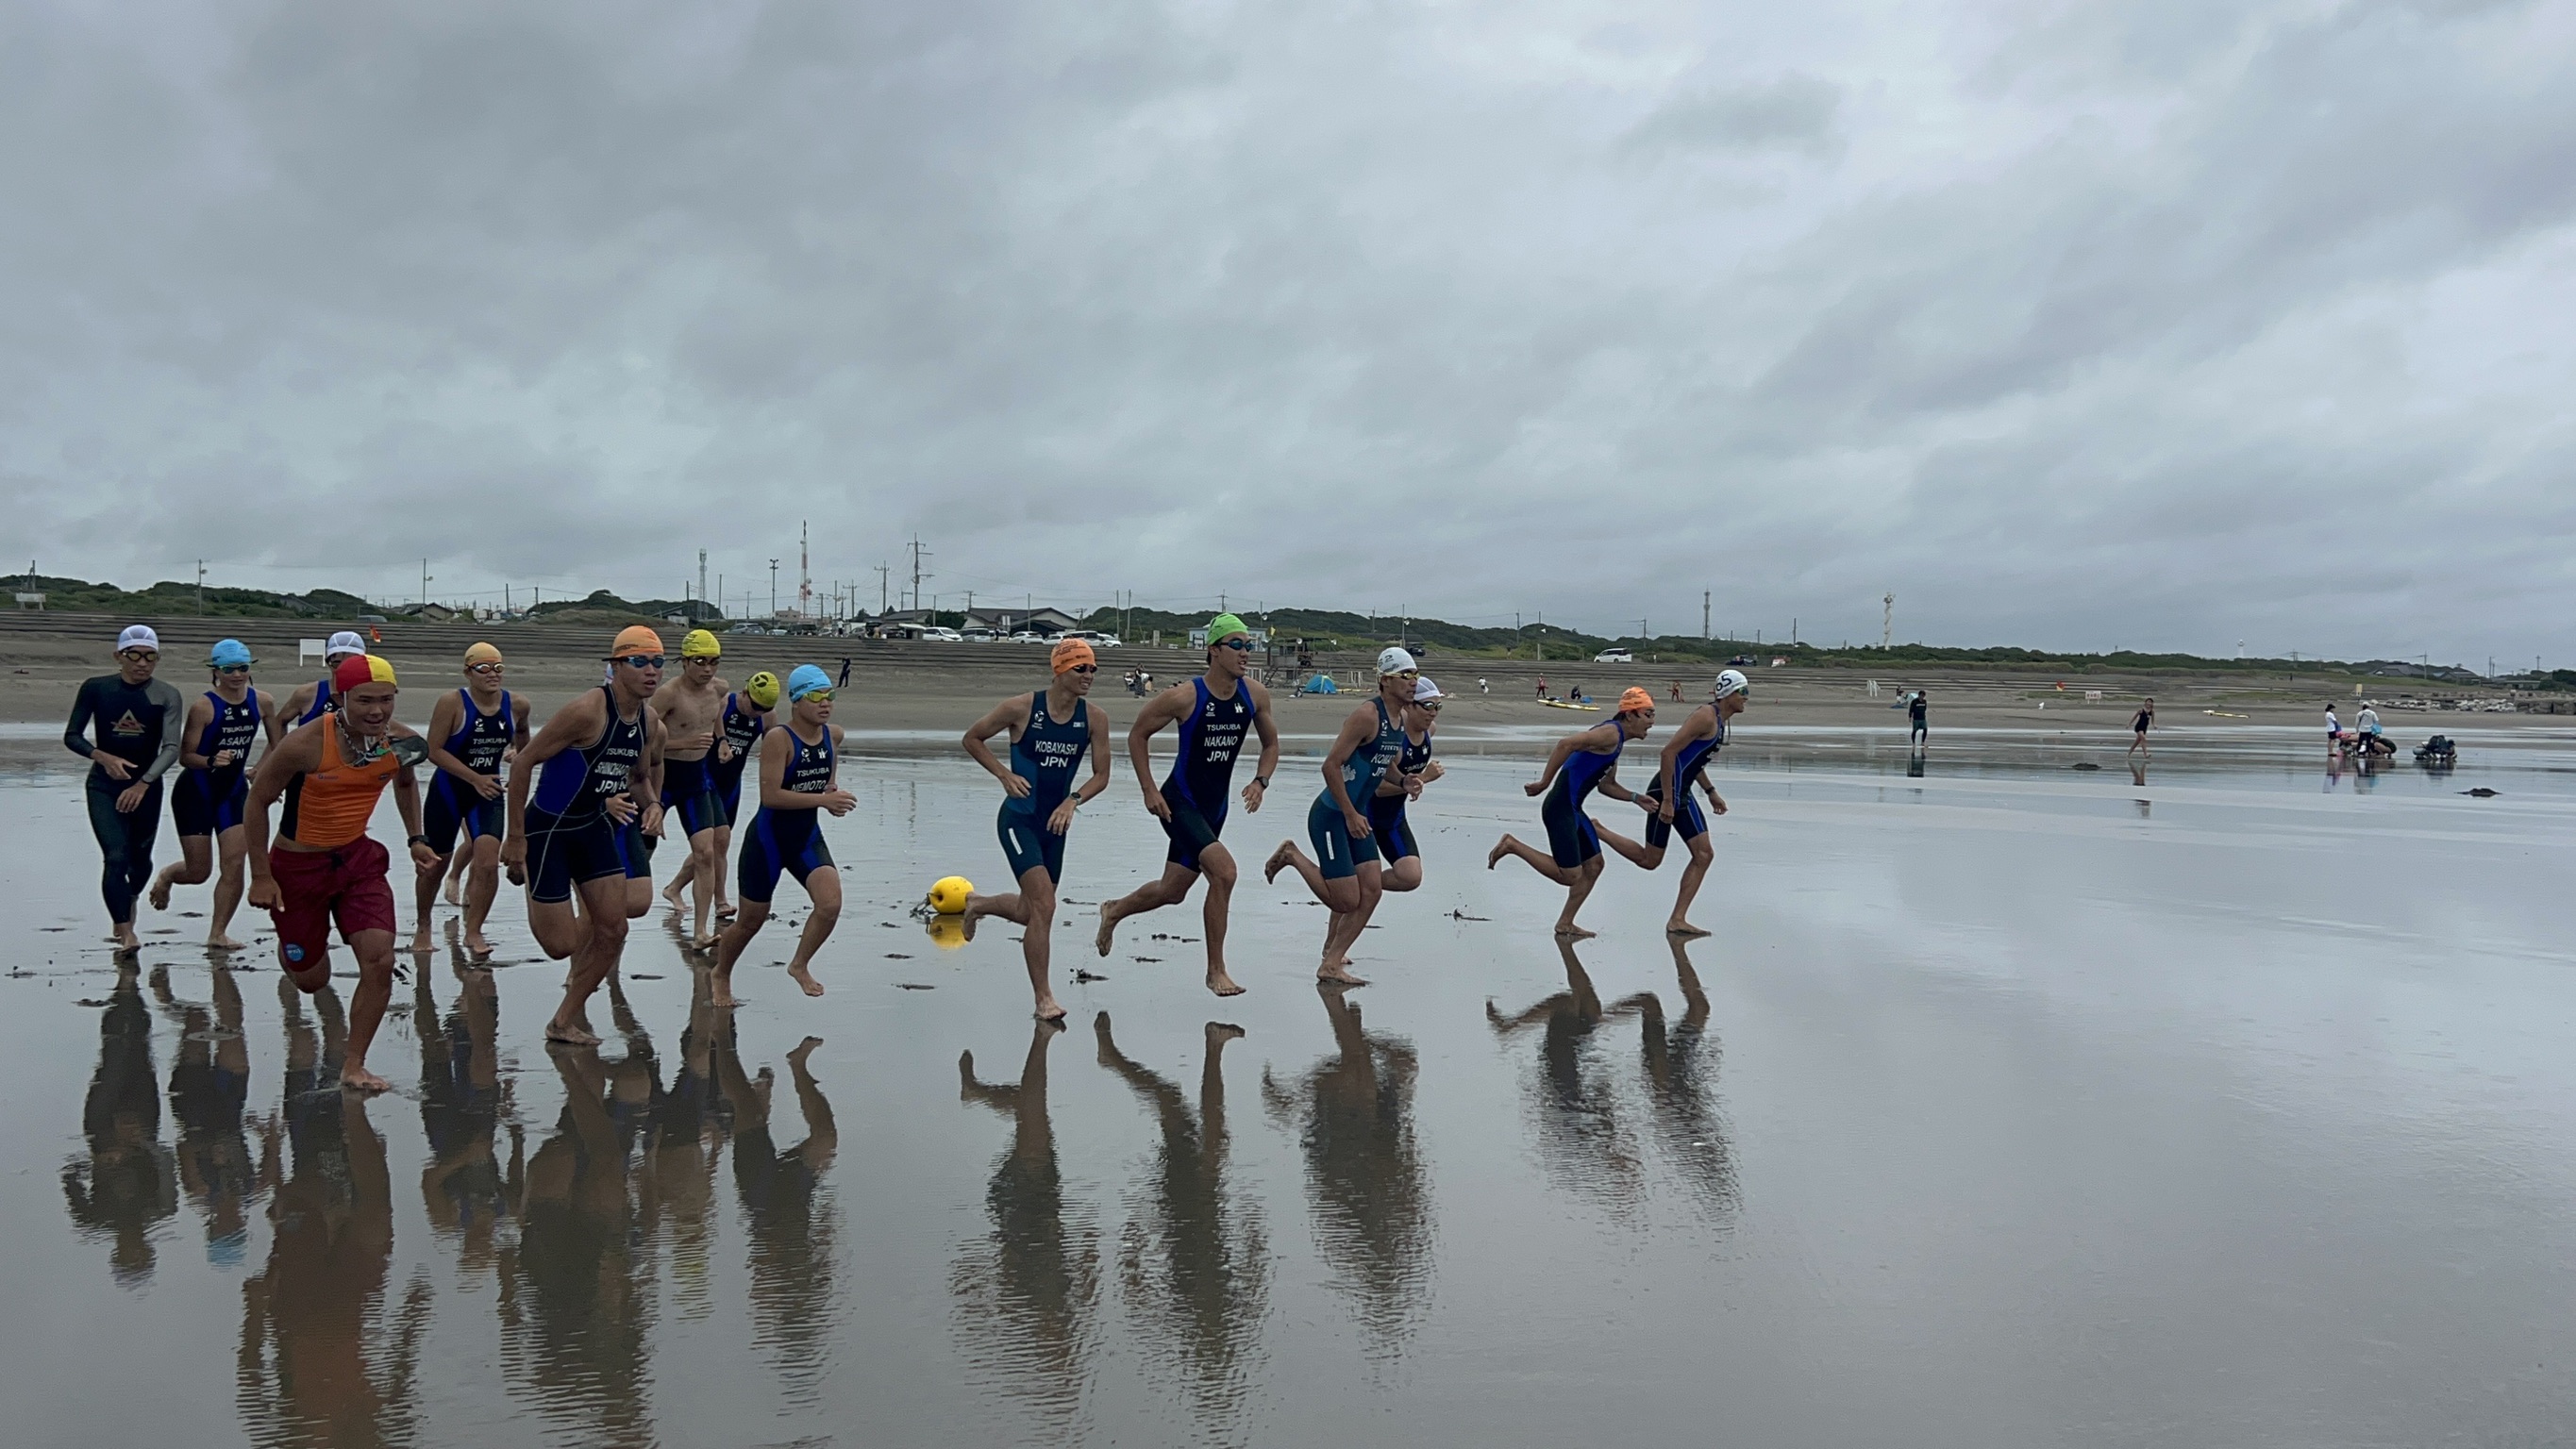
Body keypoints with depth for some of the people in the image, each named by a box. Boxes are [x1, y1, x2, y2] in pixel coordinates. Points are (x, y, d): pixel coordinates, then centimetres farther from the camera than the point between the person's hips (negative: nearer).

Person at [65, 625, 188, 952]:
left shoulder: (166, 696, -8)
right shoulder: (95, 688, -6)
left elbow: (171, 748, -15)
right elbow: (72, 737, 0)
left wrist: (143, 783, -28)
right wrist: (103, 757, -19)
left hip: (147, 787, 1)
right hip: (104, 785, -1)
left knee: (140, 859, 14)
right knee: (116, 857, -15)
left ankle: (128, 902, 47)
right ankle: (125, 932, -11)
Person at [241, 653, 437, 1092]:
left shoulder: (401, 741, -12)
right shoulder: (304, 745, -26)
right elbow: (257, 801, -13)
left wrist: (416, 837, 3)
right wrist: (261, 876, -12)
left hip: (359, 857, 3)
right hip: (298, 863, -3)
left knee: (380, 961, -15)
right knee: (311, 980, 12)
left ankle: (353, 1065, 2)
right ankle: (291, 946, 51)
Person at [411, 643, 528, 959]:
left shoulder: (516, 705, -4)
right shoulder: (452, 702, -15)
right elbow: (434, 750, -17)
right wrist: (475, 778, -23)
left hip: (489, 791, 2)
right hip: (448, 790, -2)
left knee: (488, 861, -16)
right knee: (435, 864, 11)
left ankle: (473, 932, -2)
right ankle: (422, 927, 34)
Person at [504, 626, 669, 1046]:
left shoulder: (651, 725, 0)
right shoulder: (587, 711, -24)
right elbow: (524, 762, -18)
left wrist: (651, 803, -5)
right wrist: (514, 837, -16)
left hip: (595, 828, 7)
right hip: (547, 828, -7)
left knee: (613, 930, 3)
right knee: (560, 945, -4)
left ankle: (564, 1022, 20)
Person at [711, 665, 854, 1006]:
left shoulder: (833, 736, 0)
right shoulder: (778, 739, -19)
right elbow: (771, 795, -28)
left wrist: (834, 796, -2)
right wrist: (823, 799, -30)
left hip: (808, 836, 5)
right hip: (768, 837, -5)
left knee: (830, 904, -18)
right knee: (751, 920, 9)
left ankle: (800, 965, 8)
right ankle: (721, 975, 37)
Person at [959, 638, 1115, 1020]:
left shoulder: (1094, 719, -5)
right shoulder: (1021, 708, -14)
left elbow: (1101, 775, 1)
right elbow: (971, 738, -1)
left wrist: (1072, 801, -17)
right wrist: (1005, 775, -12)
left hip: (1055, 823, 6)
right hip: (1018, 819, -6)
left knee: (1030, 911, 17)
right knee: (1043, 905, -17)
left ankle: (978, 904, 50)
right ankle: (1043, 998, -6)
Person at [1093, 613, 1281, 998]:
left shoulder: (1255, 696, -4)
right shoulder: (1184, 697, -18)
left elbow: (1271, 744, 12)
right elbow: (1137, 734, -5)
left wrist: (1260, 782, -6)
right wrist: (1149, 790, -10)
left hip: (1215, 807, 6)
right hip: (1179, 803, -6)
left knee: (1172, 892, 17)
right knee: (1224, 871, -23)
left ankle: (1114, 911, 48)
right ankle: (1216, 970, -9)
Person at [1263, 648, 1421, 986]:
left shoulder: (1402, 720, 7)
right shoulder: (1367, 716, -20)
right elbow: (1331, 765, -23)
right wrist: (1350, 815, -20)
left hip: (1358, 815, 9)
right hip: (1330, 816, -9)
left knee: (1371, 892, 2)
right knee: (1346, 901, -7)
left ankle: (1331, 964, 12)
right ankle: (1292, 855, 12)